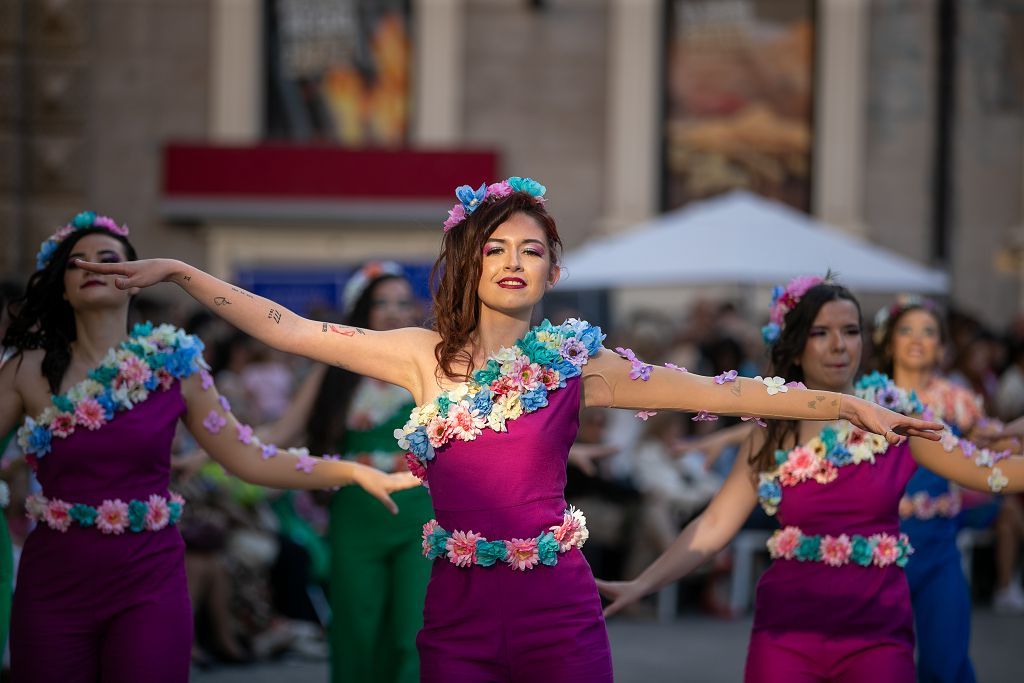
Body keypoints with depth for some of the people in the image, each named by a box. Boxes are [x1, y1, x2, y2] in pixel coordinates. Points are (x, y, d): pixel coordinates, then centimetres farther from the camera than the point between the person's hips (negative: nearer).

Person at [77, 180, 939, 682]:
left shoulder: (576, 361, 2)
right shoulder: (429, 356, 5)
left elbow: (716, 391, -2)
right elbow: (290, 331, 4)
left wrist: (846, 404, -7)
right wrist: (178, 272, 2)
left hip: (558, 607, -1)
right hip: (459, 607, 1)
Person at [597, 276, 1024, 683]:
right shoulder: (773, 435, 3)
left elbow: (988, 471, -1)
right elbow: (713, 527, 0)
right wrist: (641, 585, -9)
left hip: (876, 629, 0)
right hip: (789, 627, 1)